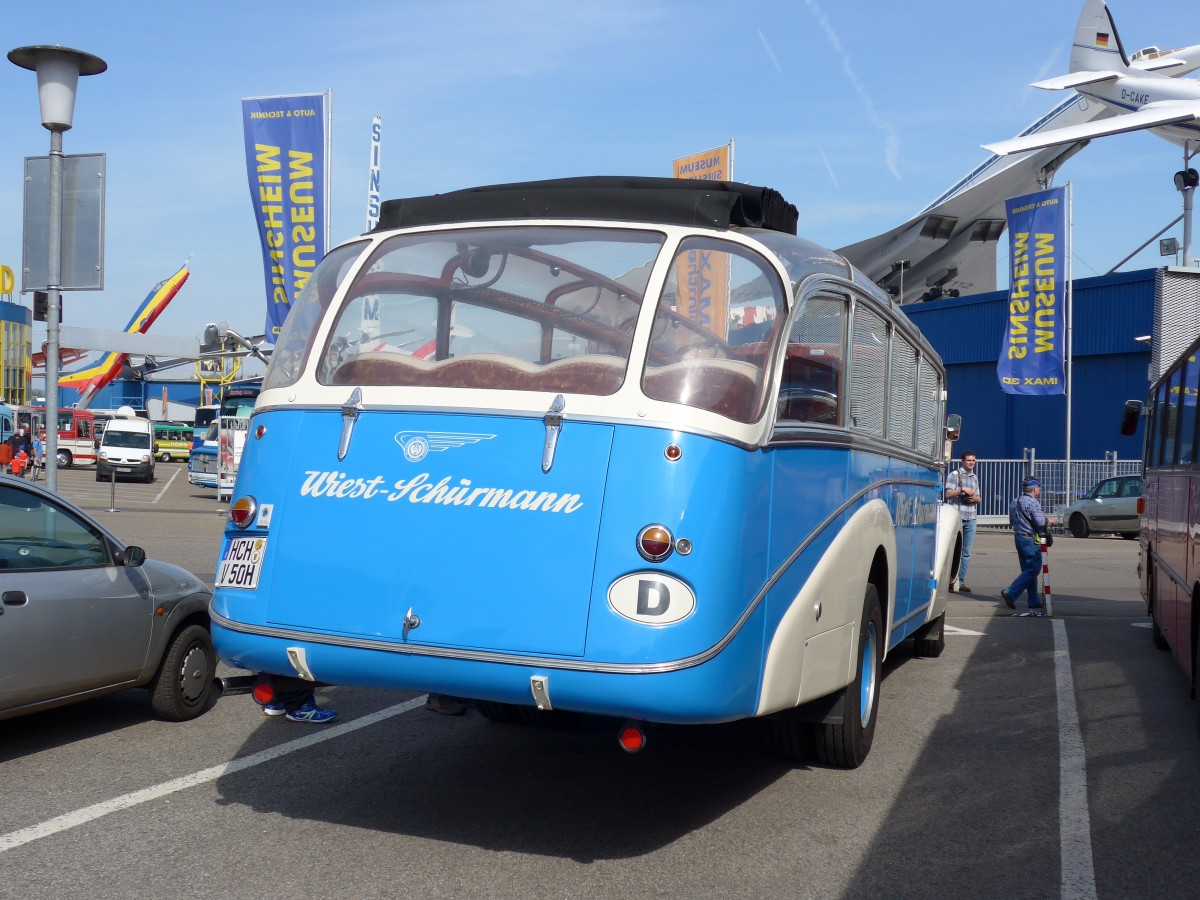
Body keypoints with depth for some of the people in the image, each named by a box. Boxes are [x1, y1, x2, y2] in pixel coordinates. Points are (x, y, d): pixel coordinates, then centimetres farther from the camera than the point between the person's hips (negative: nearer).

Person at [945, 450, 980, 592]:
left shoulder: (975, 477, 19)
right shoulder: (954, 475, 0)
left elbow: (978, 498, 23)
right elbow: (948, 494, -7)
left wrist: (975, 498, 1)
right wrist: (962, 489, -18)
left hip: (971, 518, 6)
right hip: (957, 516, -6)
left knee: (966, 552, 5)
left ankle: (961, 581, 9)